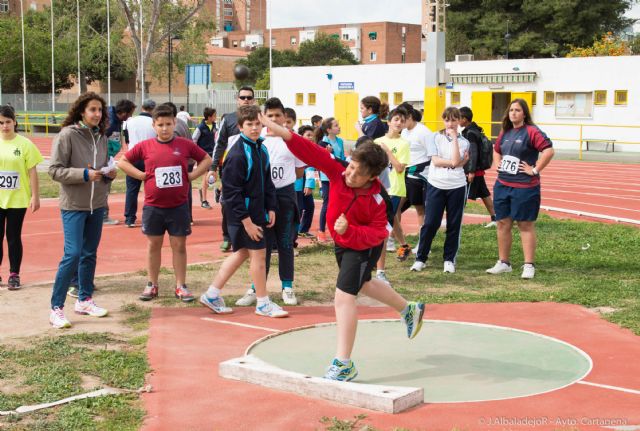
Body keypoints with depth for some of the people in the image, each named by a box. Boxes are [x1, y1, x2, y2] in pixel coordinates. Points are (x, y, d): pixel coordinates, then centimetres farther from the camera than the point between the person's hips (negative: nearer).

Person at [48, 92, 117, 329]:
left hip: (97, 205, 6)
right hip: (74, 205, -6)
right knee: (73, 254, -11)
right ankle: (56, 308, -2)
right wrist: (84, 174, -23)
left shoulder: (101, 137, 8)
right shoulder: (67, 135, -11)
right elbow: (54, 170, -14)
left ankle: (84, 300, 28)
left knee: (90, 254, 14)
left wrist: (109, 173, -4)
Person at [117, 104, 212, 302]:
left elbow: (206, 160, 9)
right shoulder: (145, 146, -1)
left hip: (179, 206, -1)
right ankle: (152, 285, 20)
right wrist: (142, 175, -3)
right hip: (153, 206, 1)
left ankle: (181, 286, 13)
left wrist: (192, 176, -3)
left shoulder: (185, 144, -1)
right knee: (154, 244, 10)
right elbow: (123, 162, 7)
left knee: (179, 245, 5)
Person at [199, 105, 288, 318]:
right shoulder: (237, 154, -19)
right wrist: (246, 221, -20)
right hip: (243, 215, -9)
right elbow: (231, 192, -20)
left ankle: (212, 294, 24)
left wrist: (271, 209, 10)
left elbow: (267, 182, 17)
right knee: (258, 254, -1)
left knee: (242, 253, 15)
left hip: (258, 213, 9)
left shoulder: (261, 149, 9)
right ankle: (263, 304, 13)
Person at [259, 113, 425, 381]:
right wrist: (282, 132, -43)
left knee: (344, 296, -17)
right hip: (342, 242, 8)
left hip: (364, 247, -8)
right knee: (362, 285, 29)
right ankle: (409, 310, 55)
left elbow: (377, 234, -26)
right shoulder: (337, 171, -22)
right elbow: (311, 152, -30)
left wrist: (349, 230, -43)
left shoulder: (377, 200, -31)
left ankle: (343, 364, -11)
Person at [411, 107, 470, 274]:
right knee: (430, 223, -2)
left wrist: (454, 138, -11)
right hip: (436, 185, -1)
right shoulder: (436, 138, 3)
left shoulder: (463, 142, 3)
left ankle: (449, 259, 17)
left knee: (454, 225, 5)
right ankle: (420, 258, 8)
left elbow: (455, 162, -14)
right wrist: (454, 162, -10)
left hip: (457, 187, 1)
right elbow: (435, 161, -8)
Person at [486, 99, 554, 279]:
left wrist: (535, 170, -18)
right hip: (502, 185, 7)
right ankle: (503, 263, 20)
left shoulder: (531, 131, -12)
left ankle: (529, 266, 5)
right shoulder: (505, 132, 11)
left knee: (526, 225, 0)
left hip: (524, 187, -7)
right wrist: (498, 165, 13)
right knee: (503, 224, 10)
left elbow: (549, 150, -22)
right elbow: (496, 150, 30)